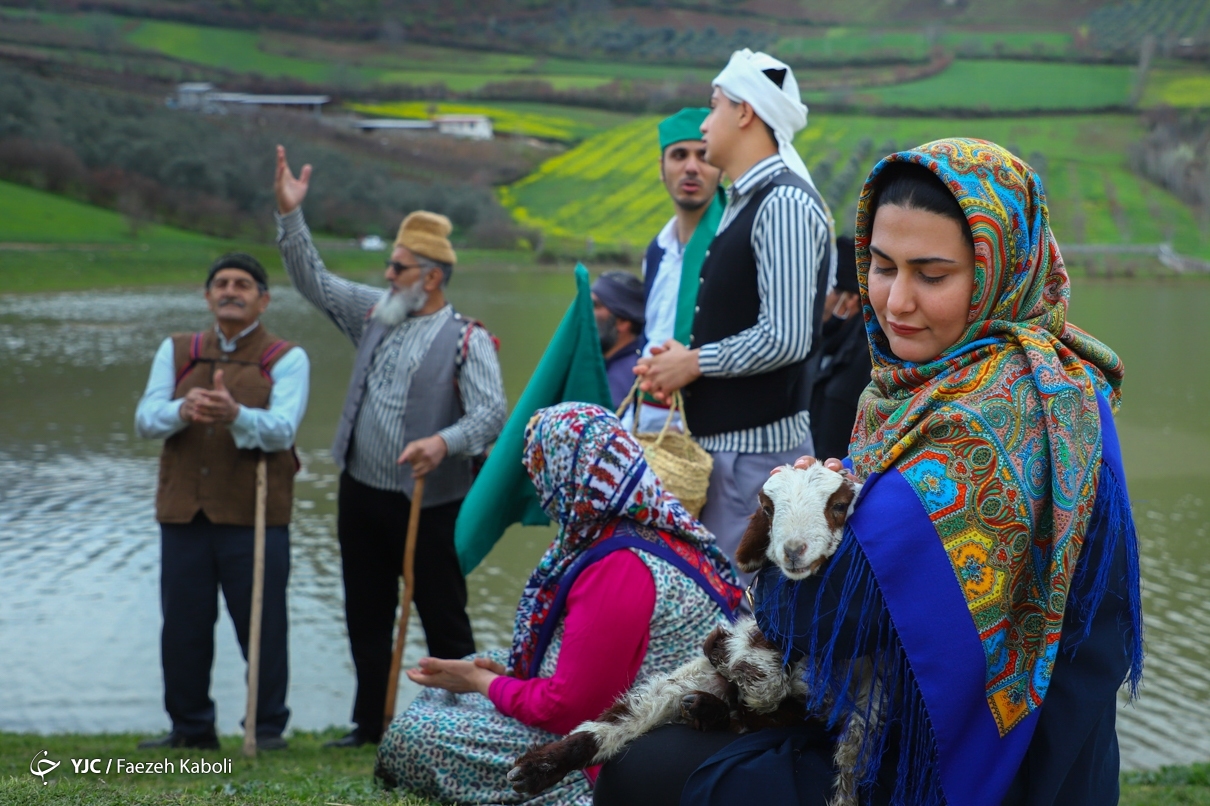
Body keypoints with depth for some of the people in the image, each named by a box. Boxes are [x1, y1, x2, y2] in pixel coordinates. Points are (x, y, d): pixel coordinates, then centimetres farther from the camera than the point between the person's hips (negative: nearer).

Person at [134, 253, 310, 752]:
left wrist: (235, 415, -35)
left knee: (261, 626, 0)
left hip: (254, 515, -3)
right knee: (182, 626, 7)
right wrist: (182, 411, -22)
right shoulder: (176, 351, 13)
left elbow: (281, 430, -14)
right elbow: (145, 420, 1)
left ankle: (268, 727, 12)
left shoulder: (286, 360, 2)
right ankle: (190, 727, 20)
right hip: (183, 513, 3)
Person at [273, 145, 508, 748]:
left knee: (444, 619, 1)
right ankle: (370, 722, 24)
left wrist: (444, 442, -38)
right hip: (362, 493, 7)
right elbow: (314, 281, 13)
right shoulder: (376, 314, 9)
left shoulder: (466, 340, -10)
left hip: (430, 502, -6)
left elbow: (491, 412, -20)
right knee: (366, 617, 14)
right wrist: (290, 214, 3)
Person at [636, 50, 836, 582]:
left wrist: (693, 362, -11)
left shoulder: (784, 203, -16)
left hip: (757, 445, -10)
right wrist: (677, 362, 4)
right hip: (723, 439, 10)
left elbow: (785, 337, -23)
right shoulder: (744, 203, 14)